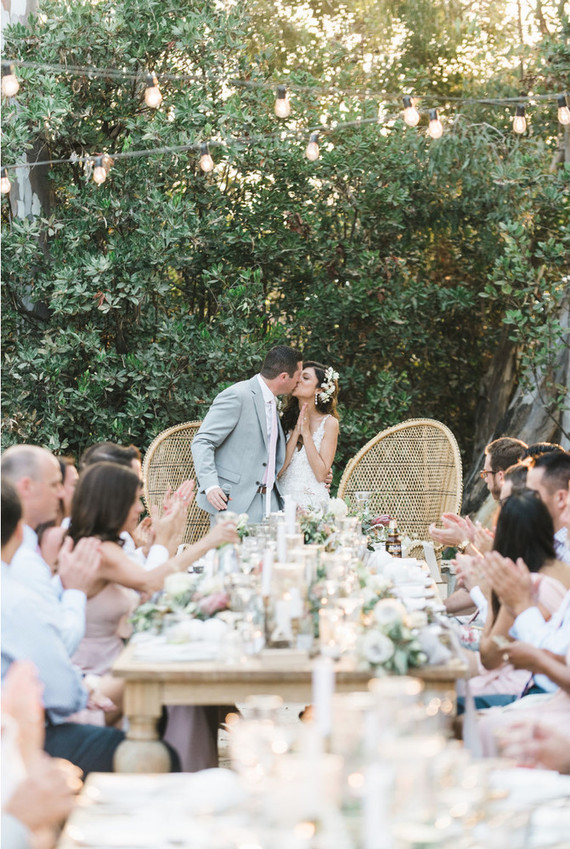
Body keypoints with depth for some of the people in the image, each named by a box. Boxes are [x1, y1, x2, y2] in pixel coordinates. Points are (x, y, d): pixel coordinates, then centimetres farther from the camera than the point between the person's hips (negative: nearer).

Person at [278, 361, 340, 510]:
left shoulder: (329, 422, 0)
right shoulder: (285, 418, 7)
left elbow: (321, 474, -7)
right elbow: (278, 470, -1)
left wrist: (306, 432, -7)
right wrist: (296, 432, -7)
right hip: (283, 499, 2)